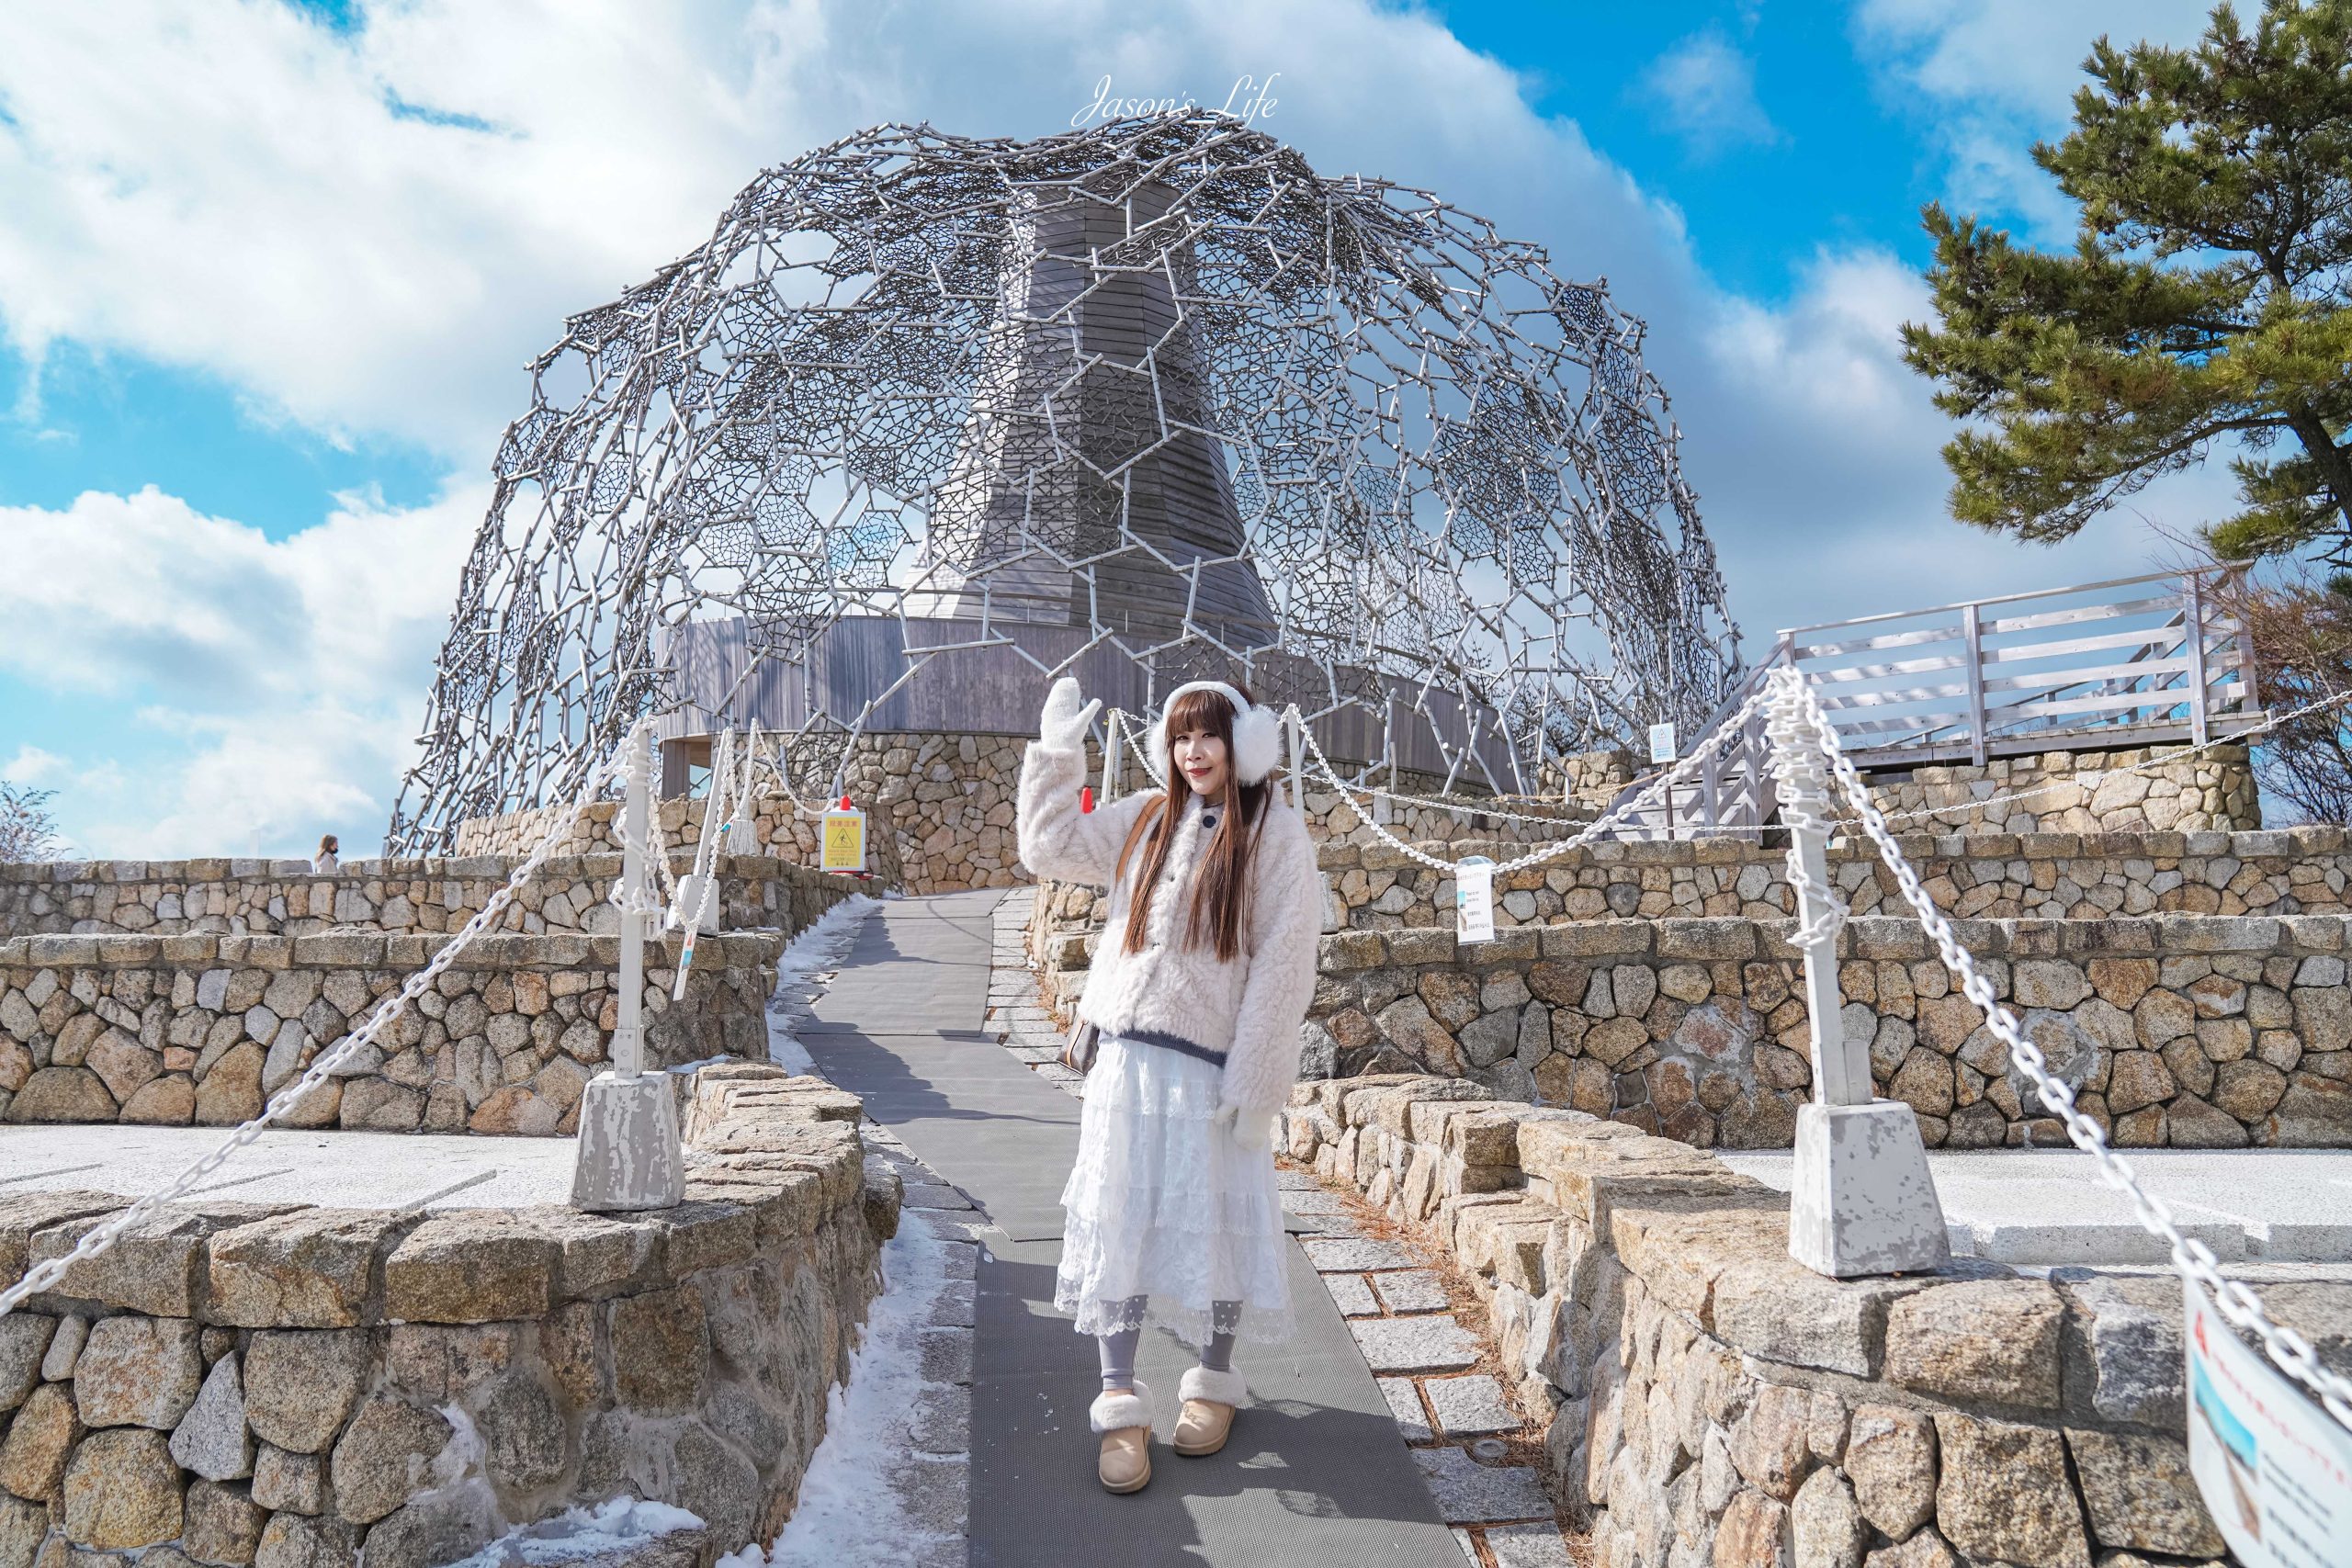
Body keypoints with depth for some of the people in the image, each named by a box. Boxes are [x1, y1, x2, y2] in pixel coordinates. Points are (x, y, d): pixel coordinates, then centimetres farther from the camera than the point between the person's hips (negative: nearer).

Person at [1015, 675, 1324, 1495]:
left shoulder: (1275, 833, -5)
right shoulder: (1146, 819, 9)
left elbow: (1282, 963, -9)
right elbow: (1049, 849, 15)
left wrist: (1254, 1078, -12)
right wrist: (1054, 753, 8)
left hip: (1212, 1064, -4)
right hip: (1128, 1056, 4)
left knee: (1213, 1221, 8)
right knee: (1117, 1218, 3)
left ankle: (1213, 1382, 29)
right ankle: (1121, 1401, 14)